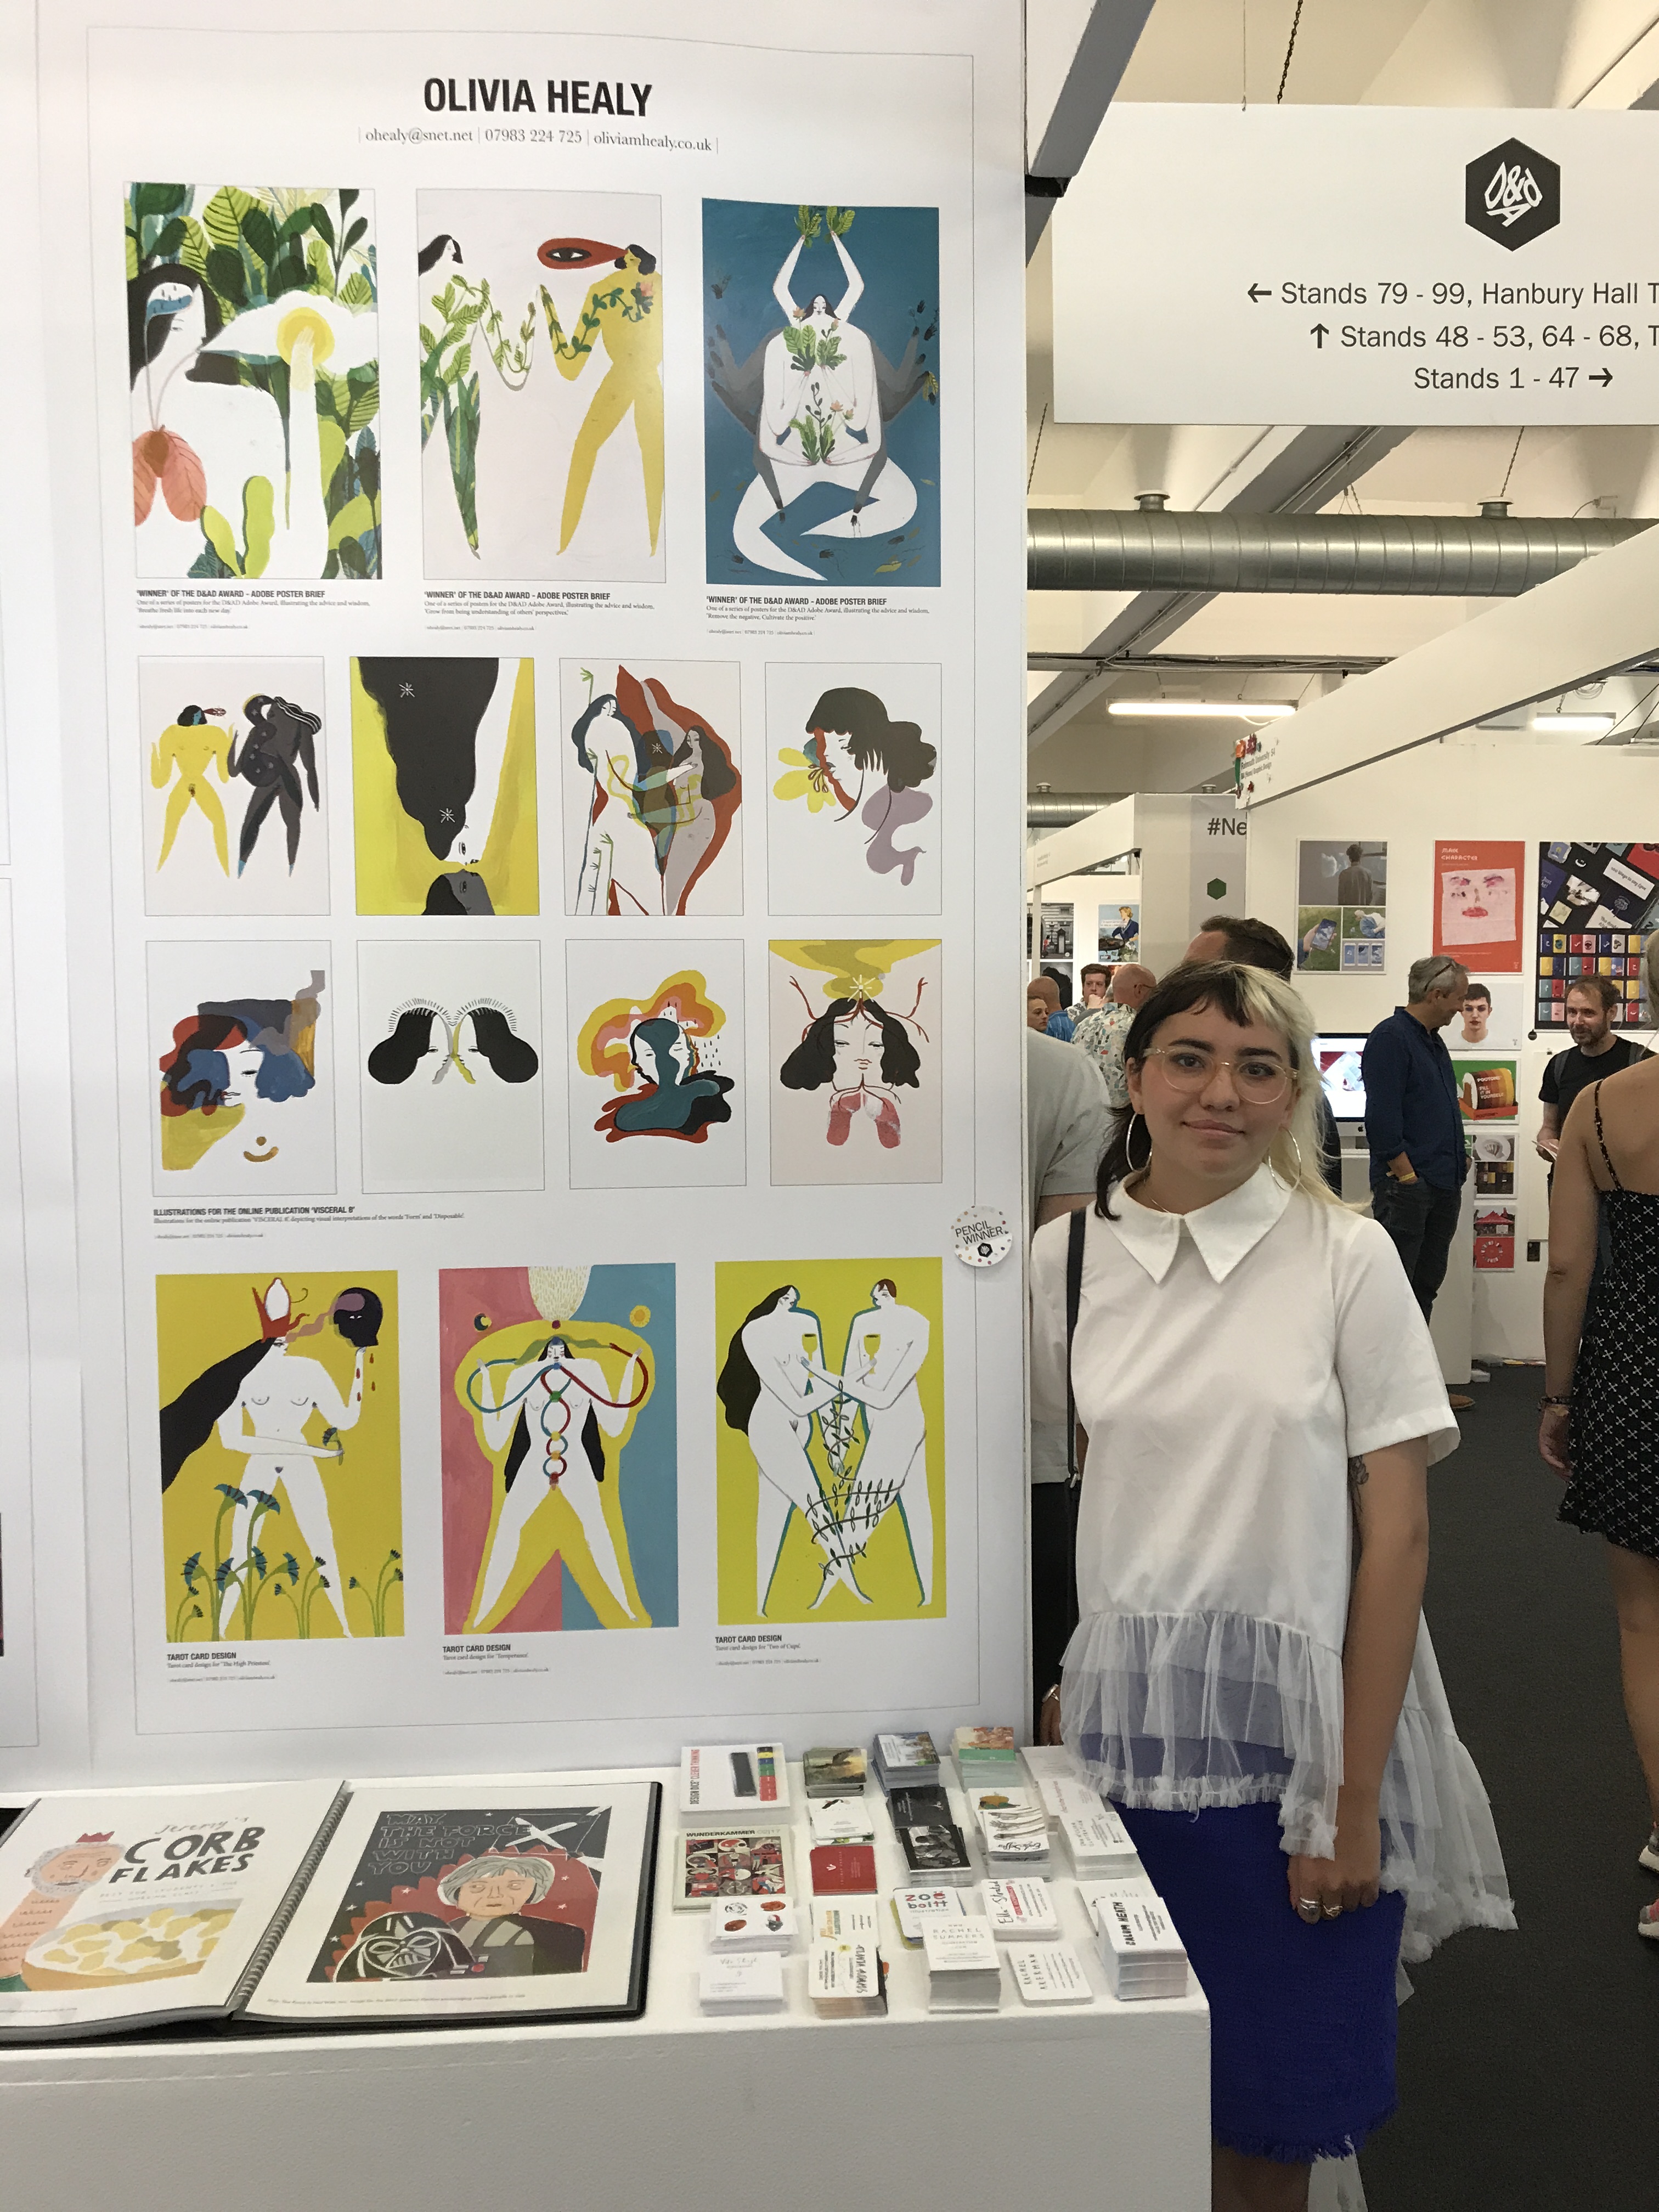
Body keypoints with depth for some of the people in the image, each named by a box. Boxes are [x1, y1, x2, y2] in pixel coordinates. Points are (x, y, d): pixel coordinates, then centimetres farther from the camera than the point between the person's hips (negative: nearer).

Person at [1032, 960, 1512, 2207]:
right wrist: (1036, 1690, 2)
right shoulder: (1069, 1257, 0)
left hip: (1295, 1728, -2)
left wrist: (1357, 1797, -8)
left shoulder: (1347, 1259, -7)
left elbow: (1396, 1532, -7)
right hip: (1125, 1723, 2)